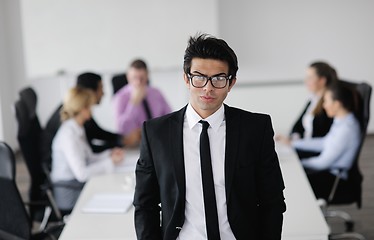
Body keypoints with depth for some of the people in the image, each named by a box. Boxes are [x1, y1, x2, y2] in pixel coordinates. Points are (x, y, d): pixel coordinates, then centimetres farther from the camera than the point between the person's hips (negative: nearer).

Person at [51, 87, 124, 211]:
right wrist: (110, 162, -18)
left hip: (79, 186, 9)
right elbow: (81, 173, -25)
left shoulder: (78, 129, 9)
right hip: (69, 193, -9)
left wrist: (110, 154, 1)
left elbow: (89, 158, 17)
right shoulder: (68, 135, -21)